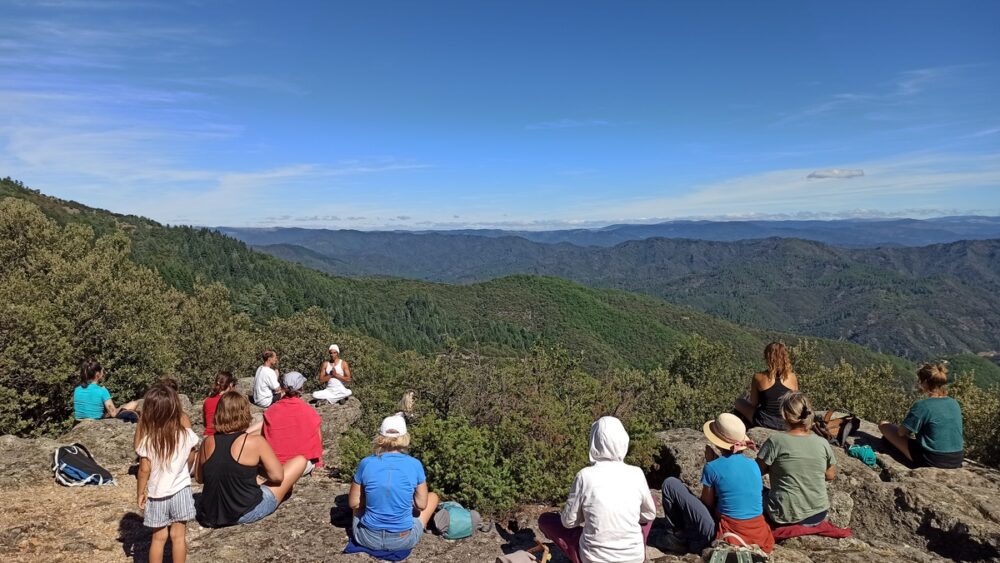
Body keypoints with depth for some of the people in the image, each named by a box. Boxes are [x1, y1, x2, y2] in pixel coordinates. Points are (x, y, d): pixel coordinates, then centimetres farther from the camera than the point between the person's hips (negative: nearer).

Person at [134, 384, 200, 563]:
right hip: (181, 491, 1)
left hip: (157, 495, -1)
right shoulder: (187, 435, -12)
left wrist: (140, 493, 3)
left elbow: (144, 470, -12)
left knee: (159, 537, 15)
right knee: (178, 536, 12)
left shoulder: (147, 440, -18)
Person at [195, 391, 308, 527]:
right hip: (246, 515, -6)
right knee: (299, 461, 3)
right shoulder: (255, 442, -16)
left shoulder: (208, 442, -2)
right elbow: (277, 476, -13)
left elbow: (198, 478, 10)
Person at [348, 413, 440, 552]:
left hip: (368, 539, 2)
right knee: (433, 497, 22)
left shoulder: (366, 463, -10)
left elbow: (353, 503, 0)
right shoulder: (415, 465, -12)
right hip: (403, 541, -1)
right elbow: (421, 504, -3)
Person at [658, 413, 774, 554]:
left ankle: (677, 537, 14)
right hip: (757, 535, 7)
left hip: (726, 535, -6)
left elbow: (707, 503, -1)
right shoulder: (753, 464, 4)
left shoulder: (713, 467, -13)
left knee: (671, 484, 2)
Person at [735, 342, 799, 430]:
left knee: (739, 402, 24)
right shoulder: (792, 377, -8)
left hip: (764, 423, -3)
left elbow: (754, 403, -4)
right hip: (787, 425, 3)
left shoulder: (758, 377, -15)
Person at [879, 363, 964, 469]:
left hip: (931, 460, -7)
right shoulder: (955, 404, 3)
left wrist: (911, 433, 13)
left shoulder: (922, 406, -17)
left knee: (884, 424, 3)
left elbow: (901, 432, -9)